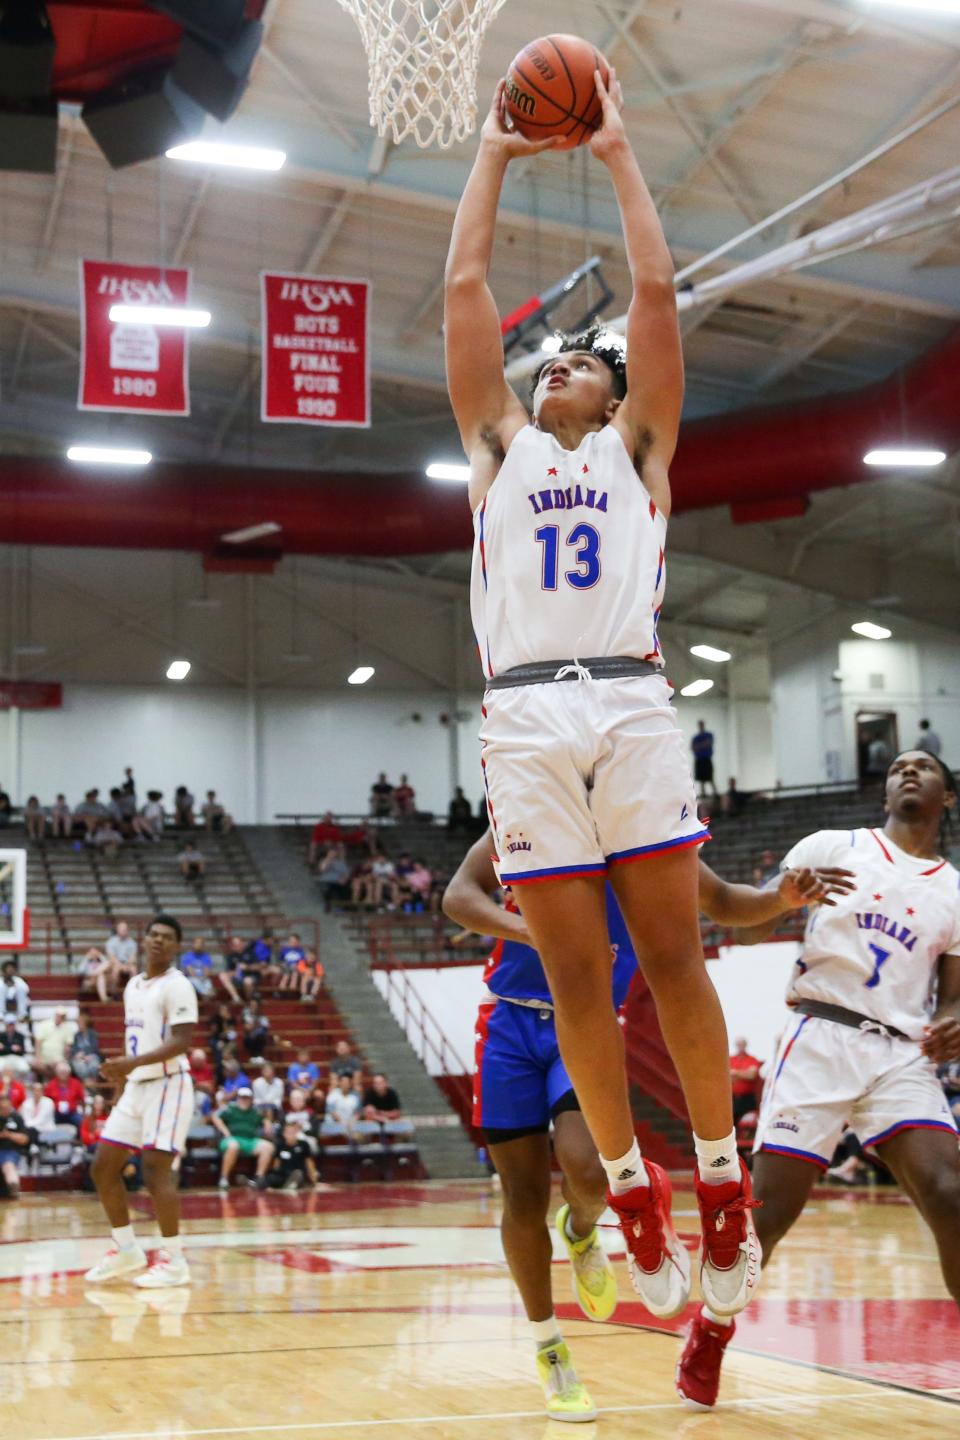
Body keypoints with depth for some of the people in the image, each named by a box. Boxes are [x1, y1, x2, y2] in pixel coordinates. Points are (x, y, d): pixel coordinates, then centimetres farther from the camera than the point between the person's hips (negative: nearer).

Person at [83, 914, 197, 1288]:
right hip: (136, 1088, 9)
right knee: (103, 1168, 7)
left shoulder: (177, 986, -11)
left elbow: (182, 1041, -20)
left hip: (167, 1086, -9)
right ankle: (127, 1250, 18)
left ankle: (173, 1261, -4)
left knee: (155, 1172, -12)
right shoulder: (133, 985, 15)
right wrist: (121, 1073, 18)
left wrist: (133, 1062, -28)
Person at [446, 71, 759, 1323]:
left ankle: (722, 1178, 6)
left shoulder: (637, 447, 18)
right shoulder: (501, 445, 22)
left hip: (631, 704, -1)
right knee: (575, 977, 1)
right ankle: (631, 1187, 9)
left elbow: (658, 293, 11)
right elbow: (465, 287, 18)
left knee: (674, 958, -2)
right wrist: (496, 153, 23)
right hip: (525, 719, 2)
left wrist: (618, 153, 17)